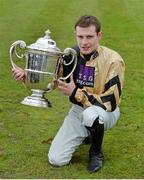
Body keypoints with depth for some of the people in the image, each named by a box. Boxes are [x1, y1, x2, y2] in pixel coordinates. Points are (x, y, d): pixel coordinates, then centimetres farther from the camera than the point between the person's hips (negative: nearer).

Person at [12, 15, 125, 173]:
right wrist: (26, 76, -22)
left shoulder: (112, 60, -24)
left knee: (91, 114, -41)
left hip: (106, 111, -4)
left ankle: (96, 153, -9)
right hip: (79, 109, 4)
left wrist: (76, 93, -32)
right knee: (56, 159, -4)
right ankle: (87, 133, 23)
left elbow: (111, 102, -27)